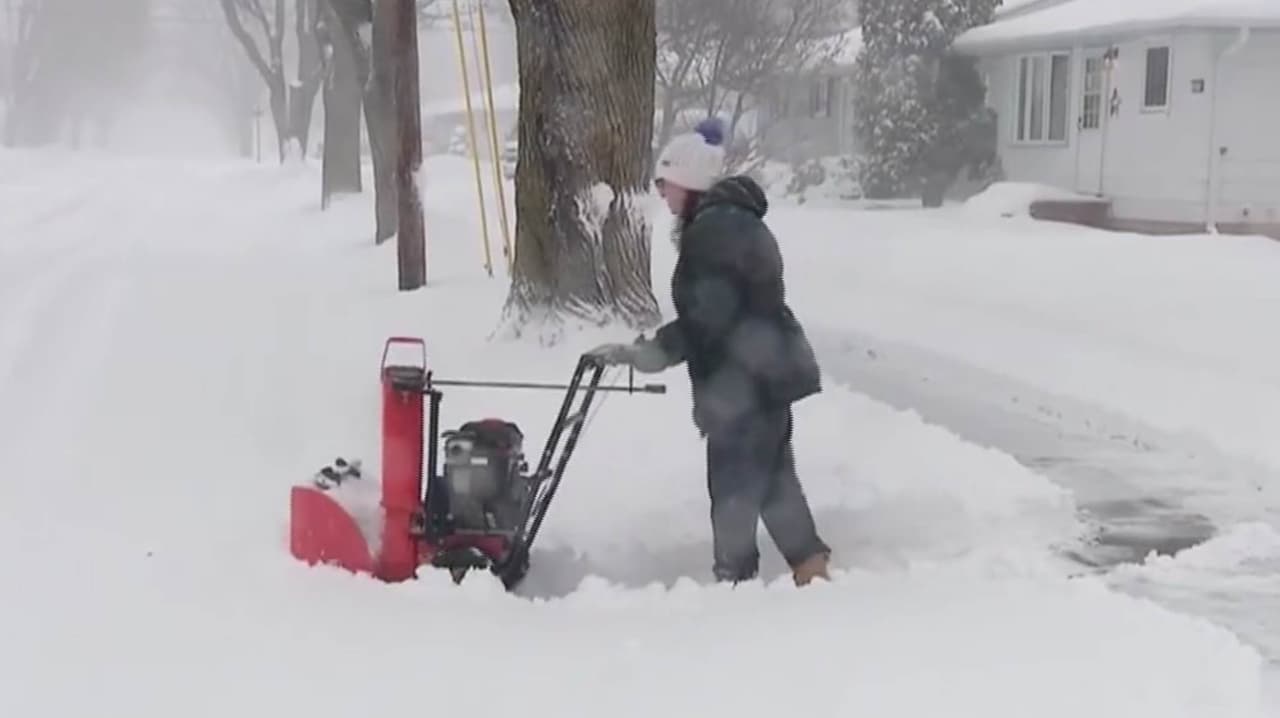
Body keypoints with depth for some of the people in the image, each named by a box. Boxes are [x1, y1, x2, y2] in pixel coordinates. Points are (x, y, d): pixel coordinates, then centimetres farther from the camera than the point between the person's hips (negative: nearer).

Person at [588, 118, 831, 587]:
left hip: (747, 377, -11)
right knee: (773, 474, 17)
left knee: (734, 483, -2)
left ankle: (736, 579, 7)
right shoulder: (731, 220, 15)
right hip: (765, 370, 11)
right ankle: (810, 566, 23)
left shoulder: (713, 230, -19)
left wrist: (653, 351, -20)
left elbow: (707, 316, -23)